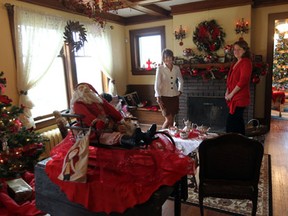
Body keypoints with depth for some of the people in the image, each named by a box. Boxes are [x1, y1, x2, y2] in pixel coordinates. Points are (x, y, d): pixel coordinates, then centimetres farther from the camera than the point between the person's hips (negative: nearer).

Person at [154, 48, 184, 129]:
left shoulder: (176, 68, 3)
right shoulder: (160, 68, -9)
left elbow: (180, 80, 20)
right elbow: (157, 84, -10)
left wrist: (180, 91, 11)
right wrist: (158, 97, -16)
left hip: (174, 97, 4)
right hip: (164, 97, -4)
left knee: (172, 120, 9)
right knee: (168, 119, -6)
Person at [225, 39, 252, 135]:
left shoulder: (246, 62, -10)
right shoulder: (235, 62, 17)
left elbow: (243, 81, -19)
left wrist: (231, 94, -14)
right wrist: (227, 92, 6)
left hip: (240, 98, -9)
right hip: (234, 97, 9)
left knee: (230, 122, -12)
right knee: (238, 121, 14)